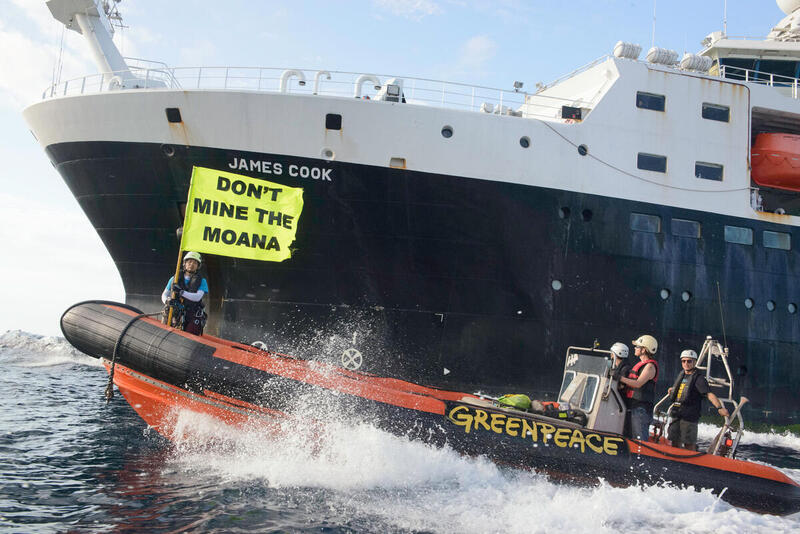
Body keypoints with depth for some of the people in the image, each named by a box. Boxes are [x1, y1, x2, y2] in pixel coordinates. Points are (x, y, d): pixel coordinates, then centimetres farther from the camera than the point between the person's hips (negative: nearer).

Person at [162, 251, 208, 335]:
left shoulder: (201, 281, 7)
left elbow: (198, 297, -9)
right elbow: (164, 295, 16)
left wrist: (181, 292, -22)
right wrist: (167, 301, -9)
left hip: (193, 317, -2)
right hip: (176, 315, 2)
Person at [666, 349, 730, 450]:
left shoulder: (699, 379, -9)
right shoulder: (681, 374, 14)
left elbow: (709, 394, -21)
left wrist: (719, 407, -32)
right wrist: (674, 389, 27)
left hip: (689, 416, -7)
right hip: (676, 415, 7)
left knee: (689, 444, -4)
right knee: (675, 443, 13)